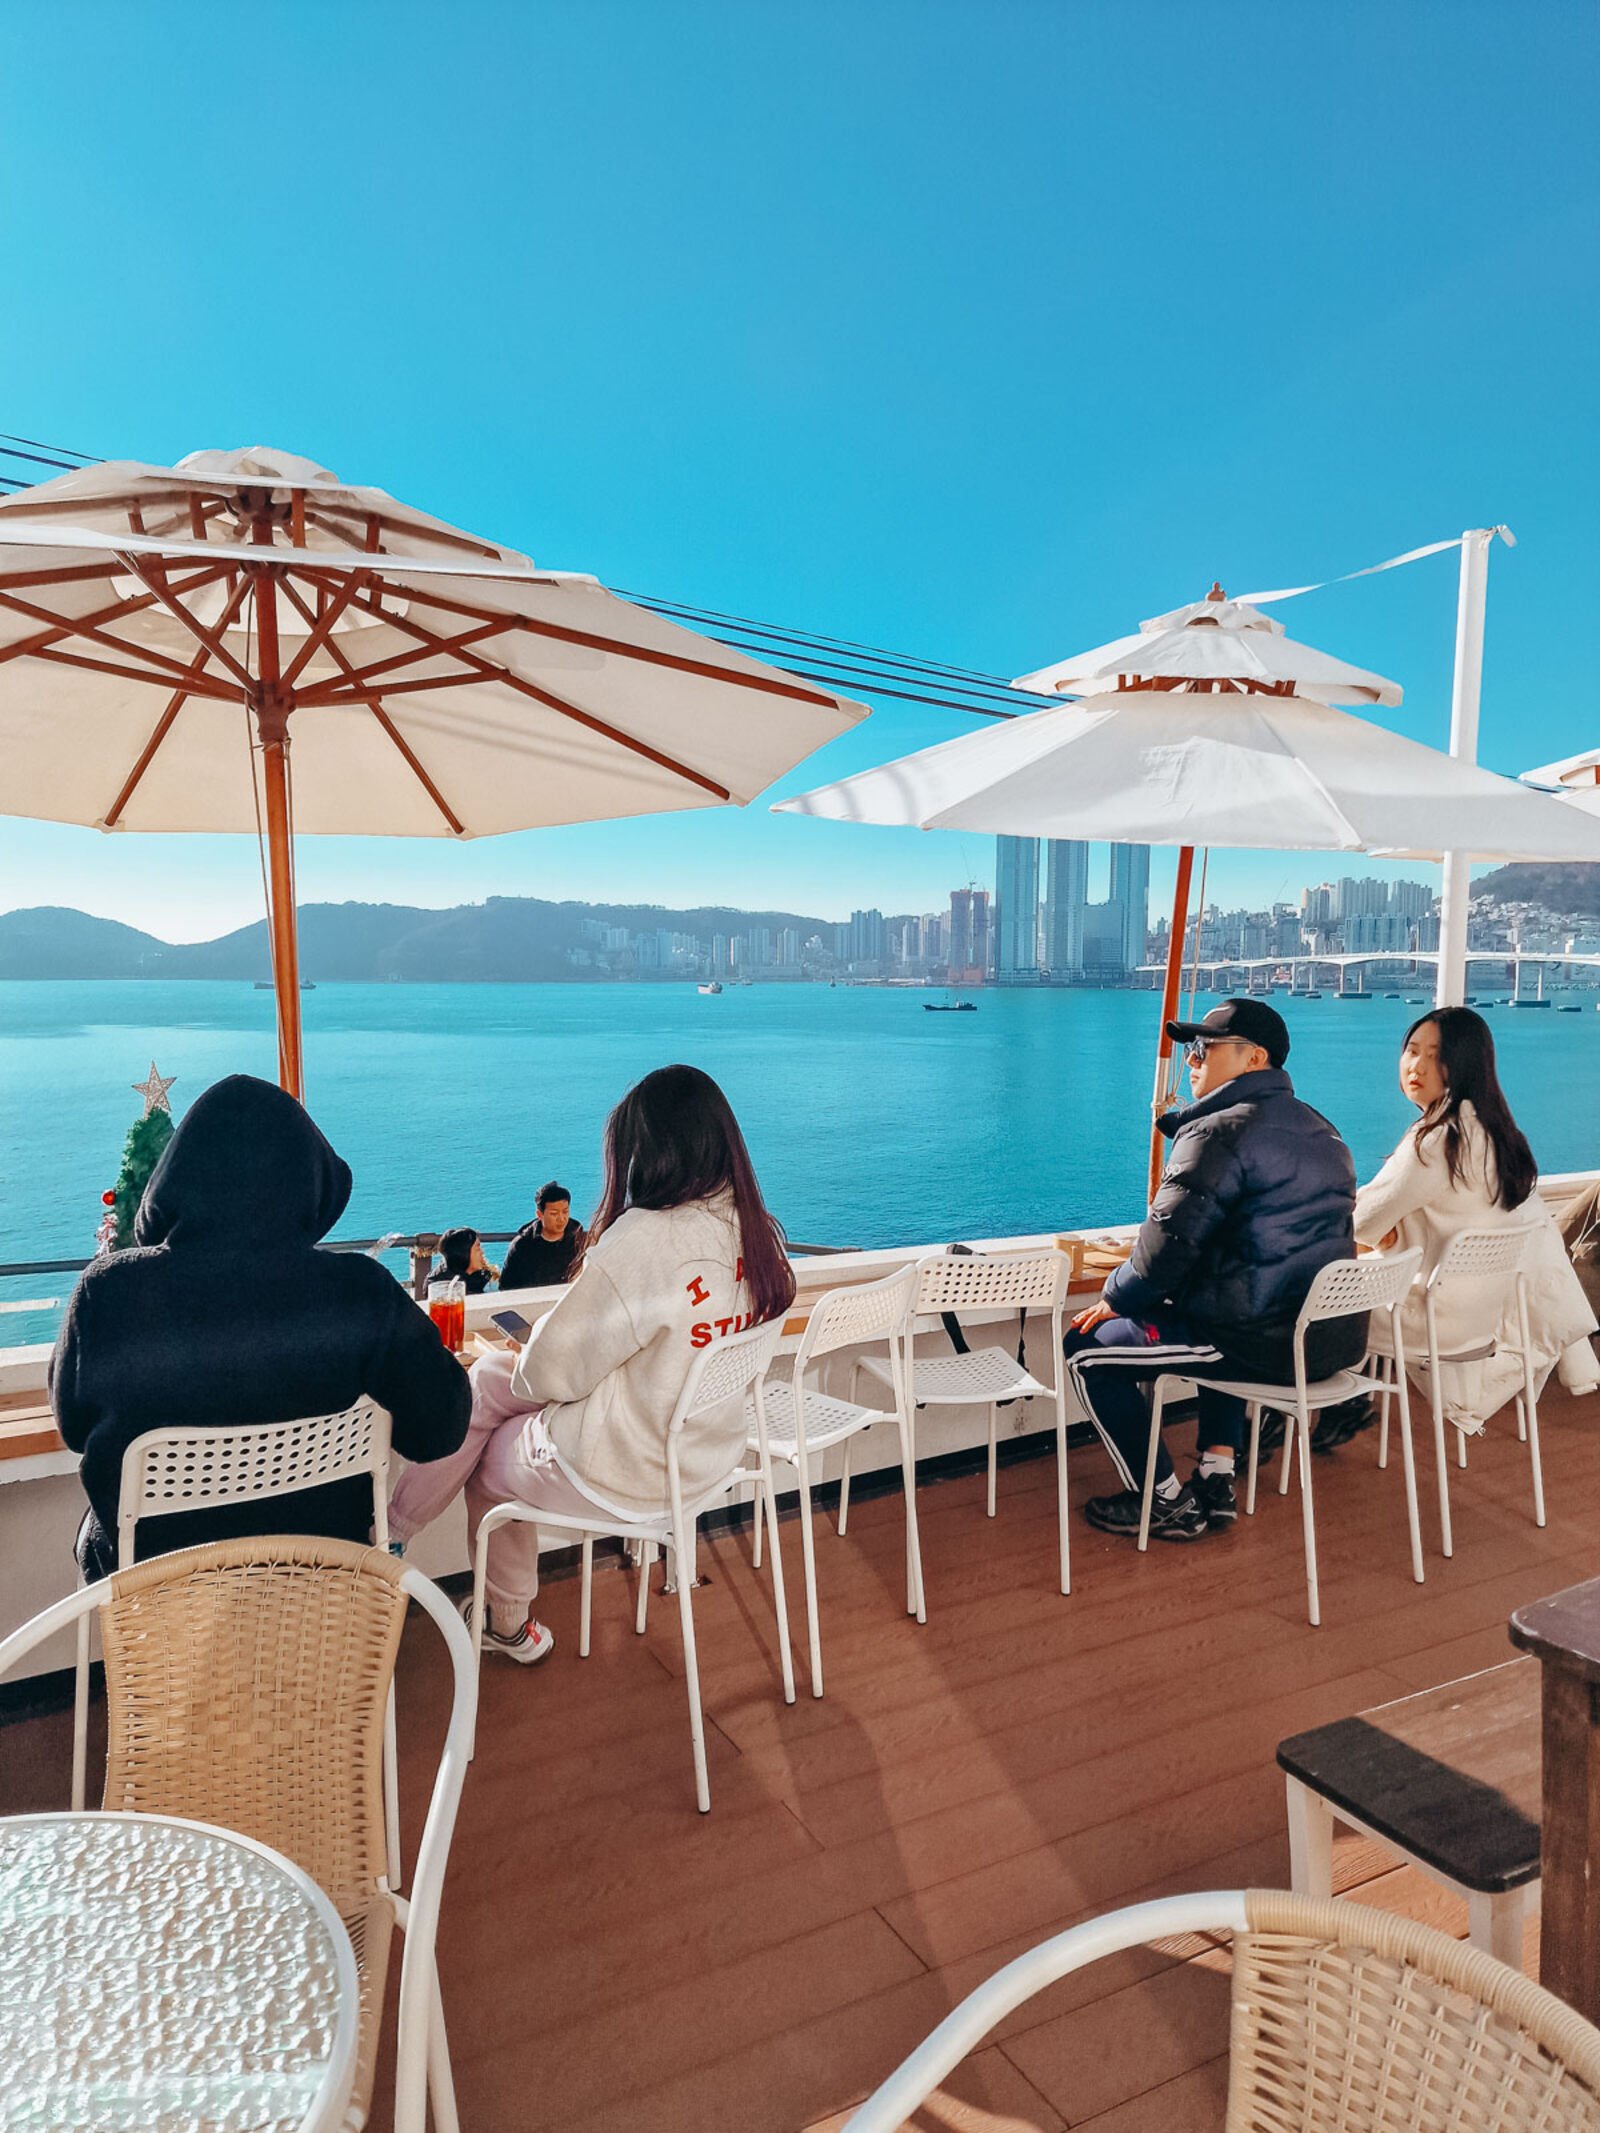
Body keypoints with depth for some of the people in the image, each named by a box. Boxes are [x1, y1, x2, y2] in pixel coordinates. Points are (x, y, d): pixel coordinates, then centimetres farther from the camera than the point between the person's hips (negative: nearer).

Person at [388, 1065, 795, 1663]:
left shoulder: (644, 1240, -30)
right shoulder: (758, 1231, -6)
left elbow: (554, 1368, -20)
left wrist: (525, 1358, 4)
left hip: (625, 1471, -7)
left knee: (484, 1458, 21)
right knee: (487, 1377, 17)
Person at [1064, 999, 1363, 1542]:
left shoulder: (1220, 1132, -16)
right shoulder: (1318, 1129, 15)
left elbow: (1169, 1246, -18)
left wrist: (1113, 1300, 0)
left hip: (1267, 1344, -9)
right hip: (1336, 1336, 10)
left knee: (1089, 1350, 4)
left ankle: (1166, 1502, 12)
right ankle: (1217, 1481, 30)